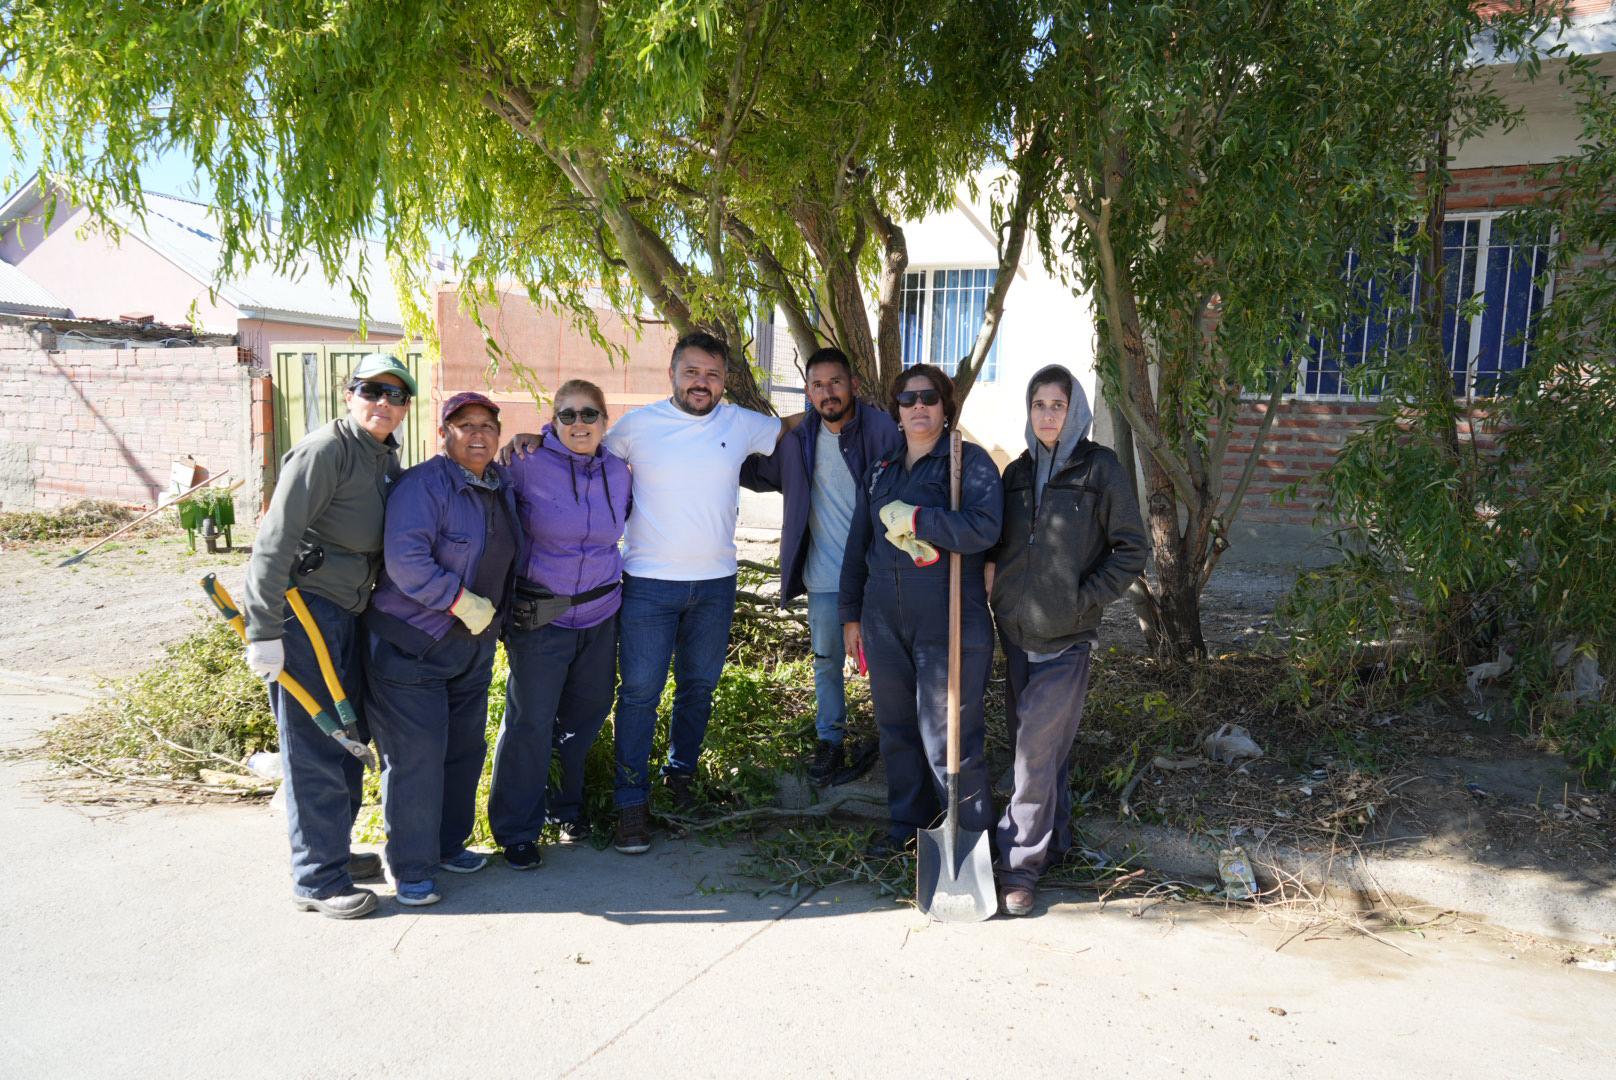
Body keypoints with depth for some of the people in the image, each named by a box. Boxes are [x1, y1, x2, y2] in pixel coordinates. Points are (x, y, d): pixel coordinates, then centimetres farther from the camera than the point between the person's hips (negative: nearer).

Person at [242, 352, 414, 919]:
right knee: (315, 747, -2)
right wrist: (264, 631, -23)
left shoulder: (387, 458, 12)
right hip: (302, 607, -9)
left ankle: (332, 849, 34)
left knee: (348, 735, 17)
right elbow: (275, 540, -20)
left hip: (346, 612, 9)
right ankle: (318, 880, 9)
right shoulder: (325, 450, -15)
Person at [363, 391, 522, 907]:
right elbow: (405, 560, -27)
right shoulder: (422, 485, -16)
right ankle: (411, 868, 8)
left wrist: (498, 614, 17)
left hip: (473, 645, 8)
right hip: (412, 643, -8)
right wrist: (462, 601, -25)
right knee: (417, 754, -5)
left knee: (465, 748, 15)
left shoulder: (502, 487, 9)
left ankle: (448, 845, 32)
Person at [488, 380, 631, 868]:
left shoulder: (617, 471, 2)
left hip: (600, 613, 5)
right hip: (539, 617, -5)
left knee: (586, 714, 15)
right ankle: (516, 831, 15)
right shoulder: (528, 465, -12)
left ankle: (566, 806, 36)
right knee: (530, 722, -1)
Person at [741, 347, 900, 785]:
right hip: (824, 577, 4)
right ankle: (830, 741, 29)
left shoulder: (881, 430, -12)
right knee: (827, 663, 14)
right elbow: (762, 473, 17)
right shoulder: (801, 440, 2)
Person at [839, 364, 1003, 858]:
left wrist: (914, 519, -15)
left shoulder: (970, 461, -3)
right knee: (896, 728, 14)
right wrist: (851, 614, 18)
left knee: (947, 736, -4)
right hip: (885, 622, 6)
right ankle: (908, 824, 31)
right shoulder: (880, 471, 15)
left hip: (950, 623, -6)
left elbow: (984, 528, -20)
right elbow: (858, 545, 19)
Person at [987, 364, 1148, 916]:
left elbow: (1131, 549, -4)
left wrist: (1085, 599, -9)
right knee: (1029, 744, 13)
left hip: (1067, 636, -5)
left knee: (1037, 748, -9)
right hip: (1017, 629, 5)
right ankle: (1051, 840, 29)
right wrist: (1003, 595, 6)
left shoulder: (1100, 468, -5)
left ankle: (1021, 865, 0)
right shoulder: (1018, 472, 9)